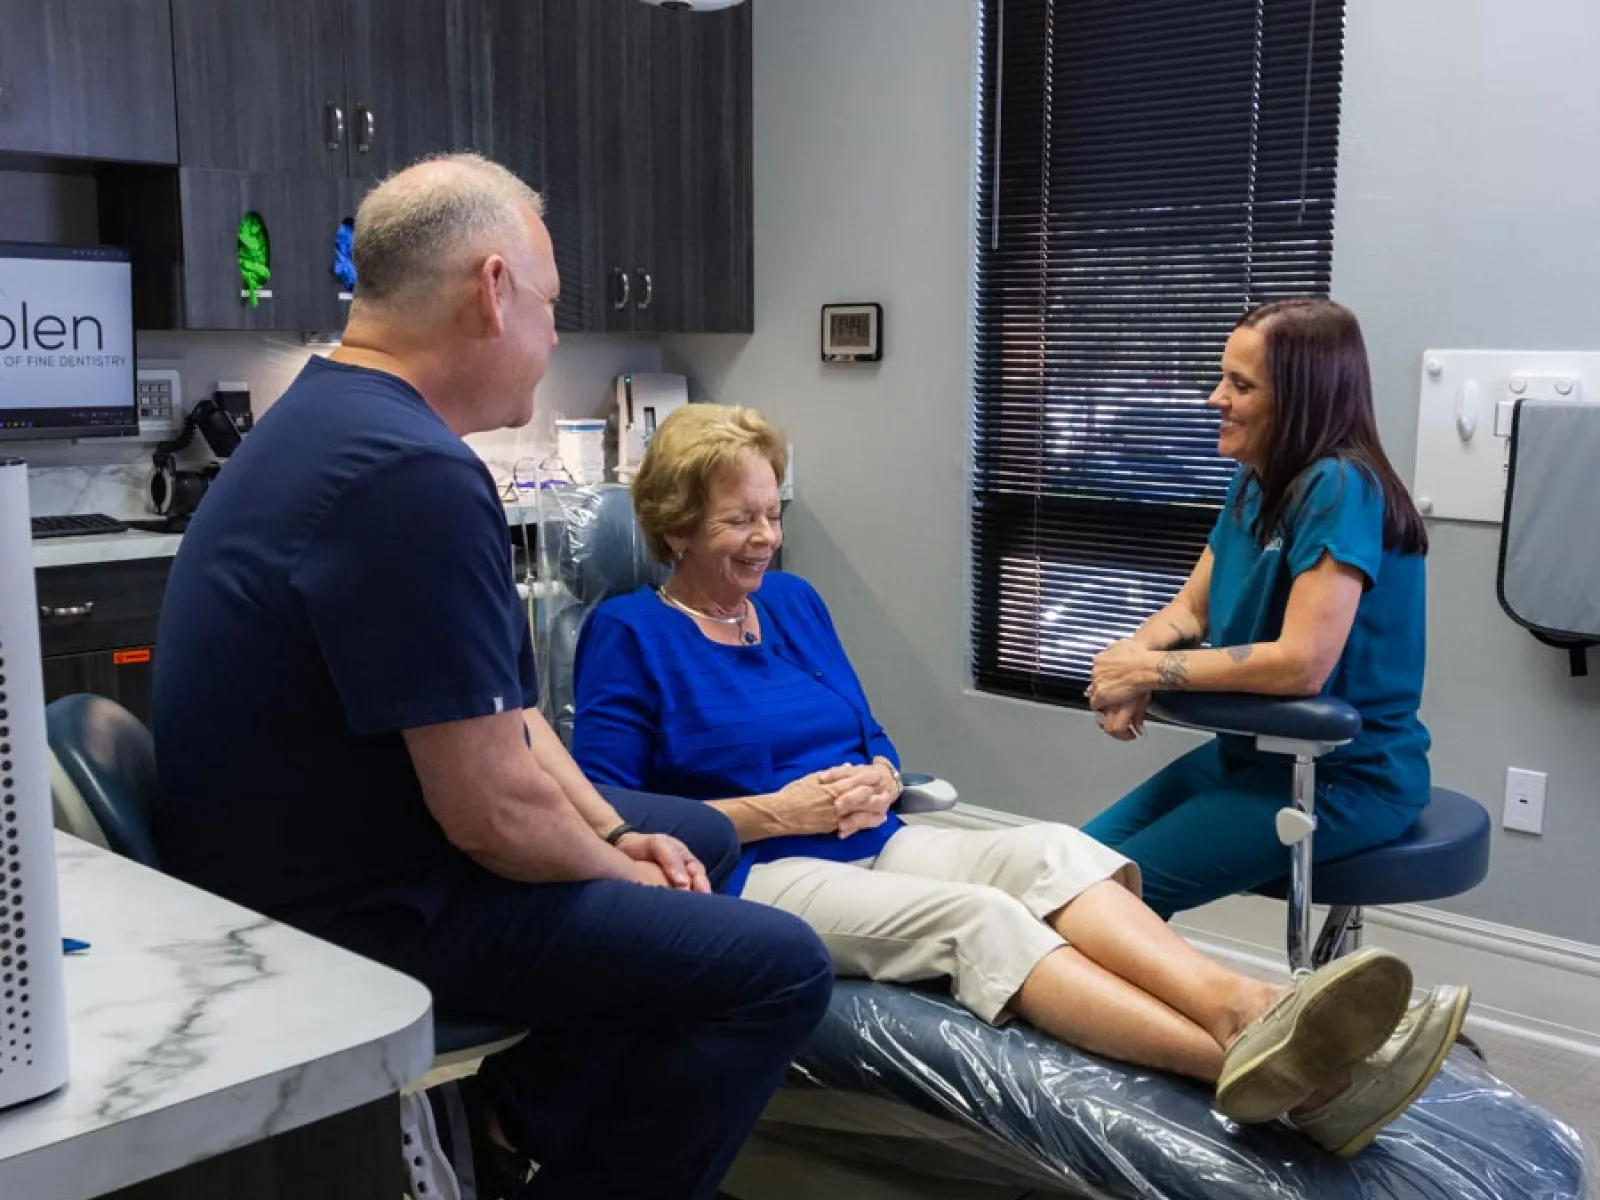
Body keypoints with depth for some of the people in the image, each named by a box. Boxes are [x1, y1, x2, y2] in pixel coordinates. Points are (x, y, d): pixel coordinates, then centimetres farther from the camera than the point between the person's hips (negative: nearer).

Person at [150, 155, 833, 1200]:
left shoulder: (340, 422, 7)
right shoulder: (415, 473, -27)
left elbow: (490, 704, 12)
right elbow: (495, 809, -26)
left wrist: (611, 833, 5)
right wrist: (618, 866, -6)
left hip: (339, 851, 11)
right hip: (357, 910, -10)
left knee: (700, 835, 21)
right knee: (777, 967, -12)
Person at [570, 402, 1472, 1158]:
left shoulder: (795, 602, 16)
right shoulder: (628, 634, -3)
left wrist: (878, 783, -3)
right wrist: (770, 812, -15)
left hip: (874, 847, 6)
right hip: (752, 875, -6)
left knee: (1047, 851, -24)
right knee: (971, 916, -34)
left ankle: (1252, 1016, -49)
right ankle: (1242, 1063, -55)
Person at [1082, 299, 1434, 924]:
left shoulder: (1340, 489, -22)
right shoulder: (1254, 483, 7)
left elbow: (1302, 664, -29)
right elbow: (1192, 607, 10)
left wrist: (1149, 670, -20)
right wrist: (1133, 654, -13)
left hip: (1347, 776, -9)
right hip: (1258, 749, 9)